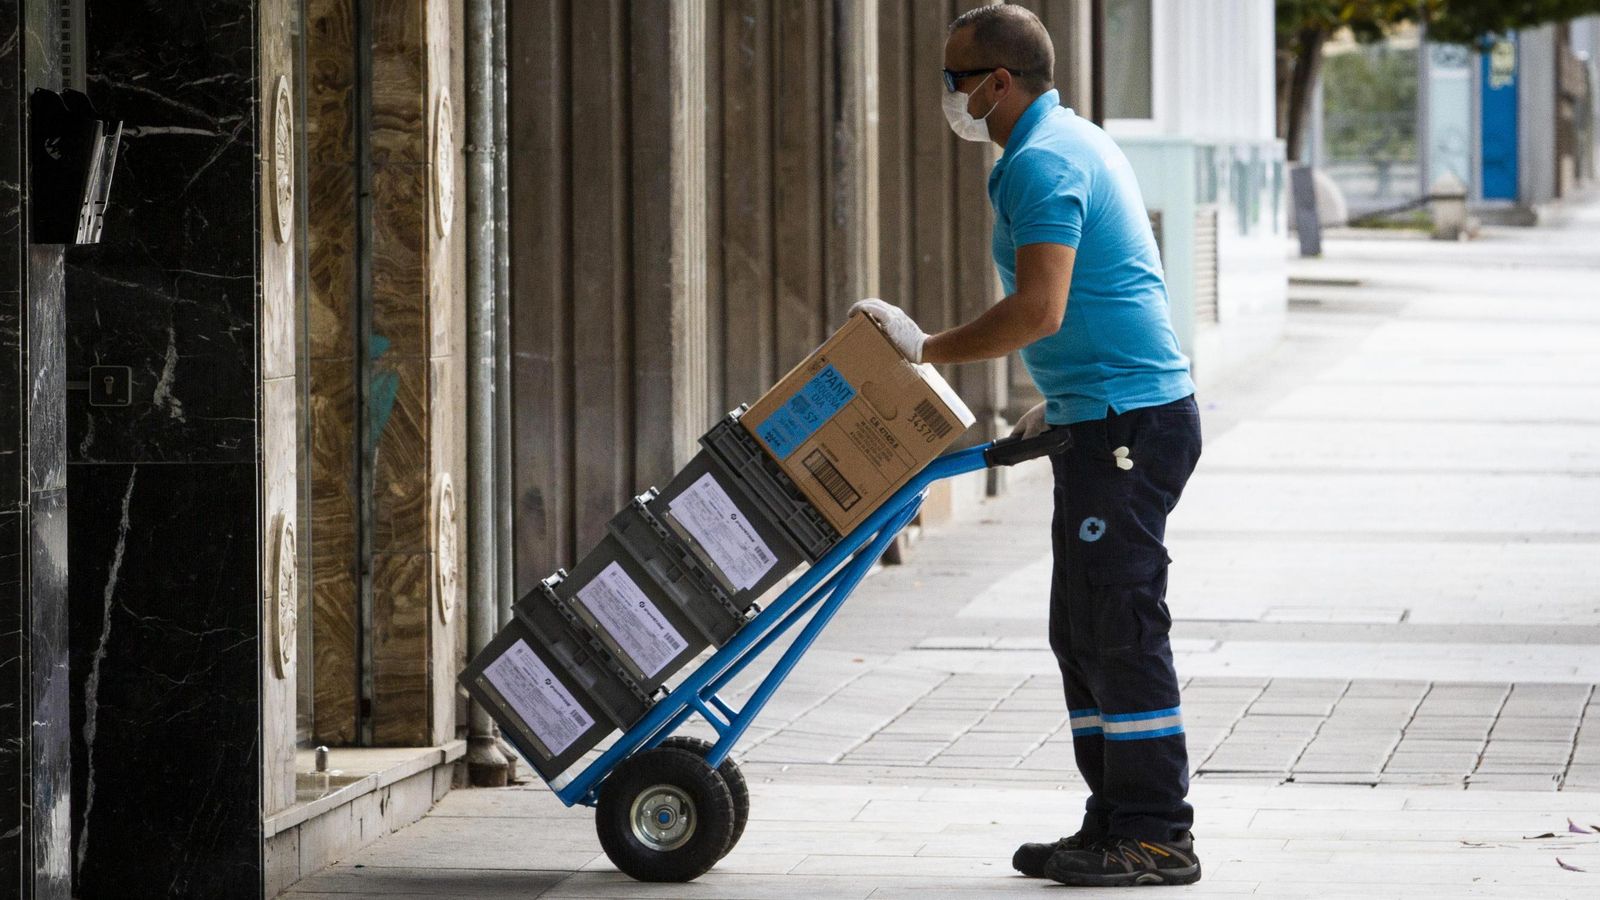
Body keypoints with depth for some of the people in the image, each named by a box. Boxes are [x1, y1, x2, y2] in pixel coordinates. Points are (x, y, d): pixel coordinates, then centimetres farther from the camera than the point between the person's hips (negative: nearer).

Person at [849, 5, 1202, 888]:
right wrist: (1058, 402, 23)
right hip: (1108, 418, 11)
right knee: (1083, 631, 13)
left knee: (1121, 627, -7)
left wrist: (928, 349, -13)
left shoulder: (1041, 164, -16)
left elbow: (1037, 311, -24)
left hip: (1126, 427, -11)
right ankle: (1115, 821, 17)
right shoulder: (1076, 142, 18)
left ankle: (1156, 838, -4)